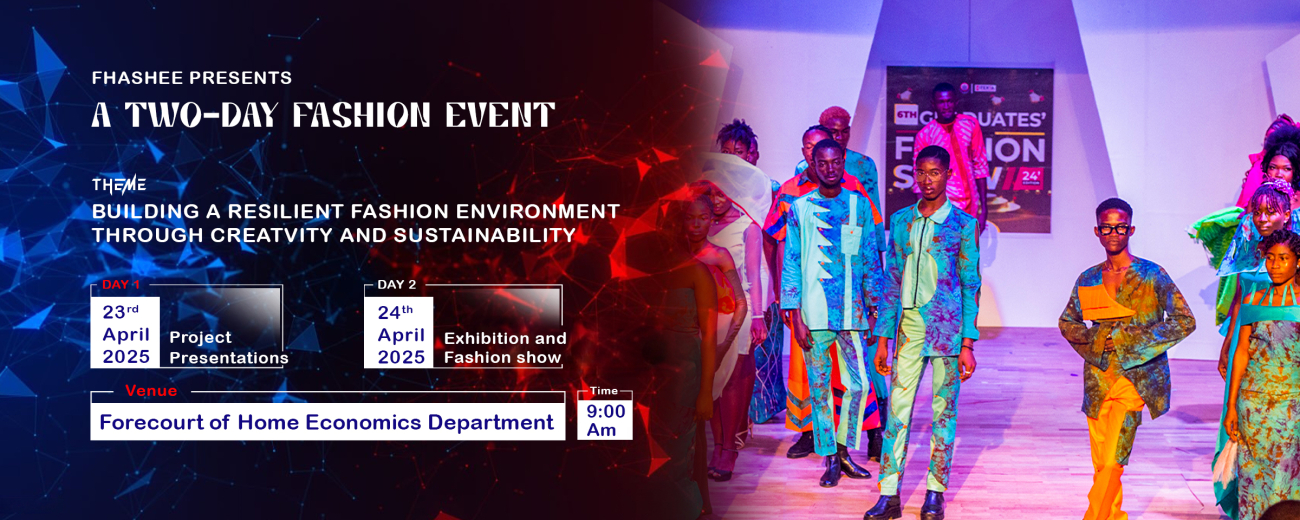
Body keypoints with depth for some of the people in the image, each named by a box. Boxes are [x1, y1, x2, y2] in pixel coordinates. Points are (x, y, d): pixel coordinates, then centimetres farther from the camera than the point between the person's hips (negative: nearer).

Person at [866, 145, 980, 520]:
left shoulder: (963, 224, 1)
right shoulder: (901, 220, 10)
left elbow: (971, 285, 0)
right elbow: (892, 281, 12)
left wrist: (968, 344, -6)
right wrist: (883, 338, 8)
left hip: (947, 327, -3)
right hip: (909, 323, 3)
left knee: (944, 410, 4)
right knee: (897, 408, -1)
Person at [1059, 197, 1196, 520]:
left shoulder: (1152, 275, -2)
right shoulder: (1088, 279, 9)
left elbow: (1184, 322, -5)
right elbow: (1067, 321, 20)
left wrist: (1129, 339, -11)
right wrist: (1094, 339, 0)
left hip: (1135, 376, -4)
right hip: (1098, 378, 4)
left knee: (1112, 462, -14)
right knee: (1101, 464, 9)